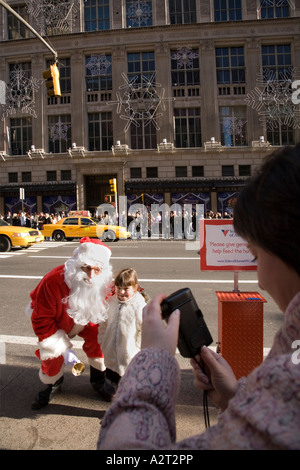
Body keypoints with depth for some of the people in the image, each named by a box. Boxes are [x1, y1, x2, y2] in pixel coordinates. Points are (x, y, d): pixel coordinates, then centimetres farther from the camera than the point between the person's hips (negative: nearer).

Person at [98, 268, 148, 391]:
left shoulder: (140, 306, -20)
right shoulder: (110, 302, -3)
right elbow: (103, 324, 9)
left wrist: (138, 348, -12)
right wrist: (102, 341, 11)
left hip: (129, 353, -5)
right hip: (111, 354, 5)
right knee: (112, 377, 25)